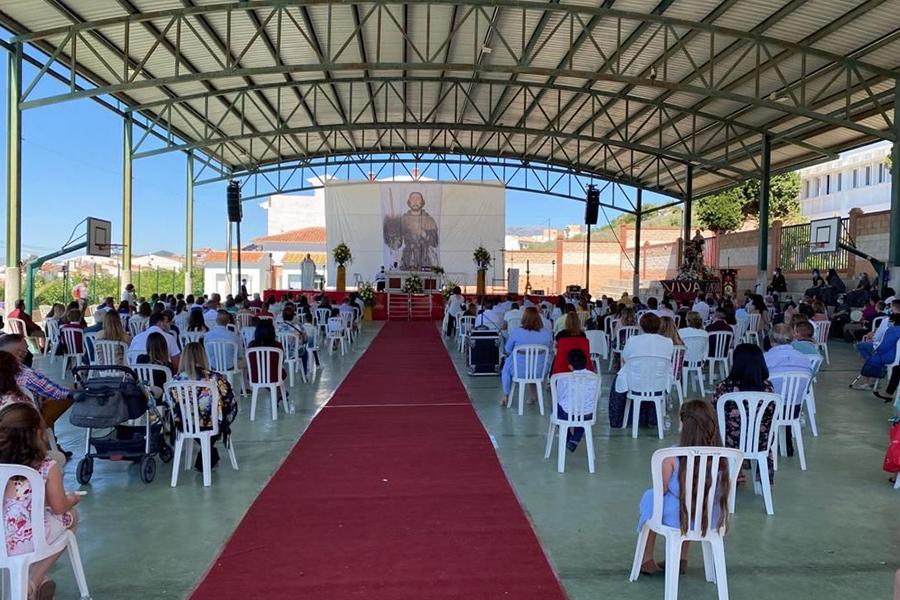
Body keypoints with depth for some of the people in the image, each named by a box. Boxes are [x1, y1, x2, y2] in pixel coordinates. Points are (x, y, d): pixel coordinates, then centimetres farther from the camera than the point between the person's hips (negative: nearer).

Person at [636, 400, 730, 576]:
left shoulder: (672, 456, -23)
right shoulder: (720, 456, -12)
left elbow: (662, 489, -11)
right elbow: (724, 489, 2)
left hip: (678, 520, -4)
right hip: (711, 522, 4)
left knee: (650, 497, 27)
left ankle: (646, 560, 36)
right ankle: (682, 560, 44)